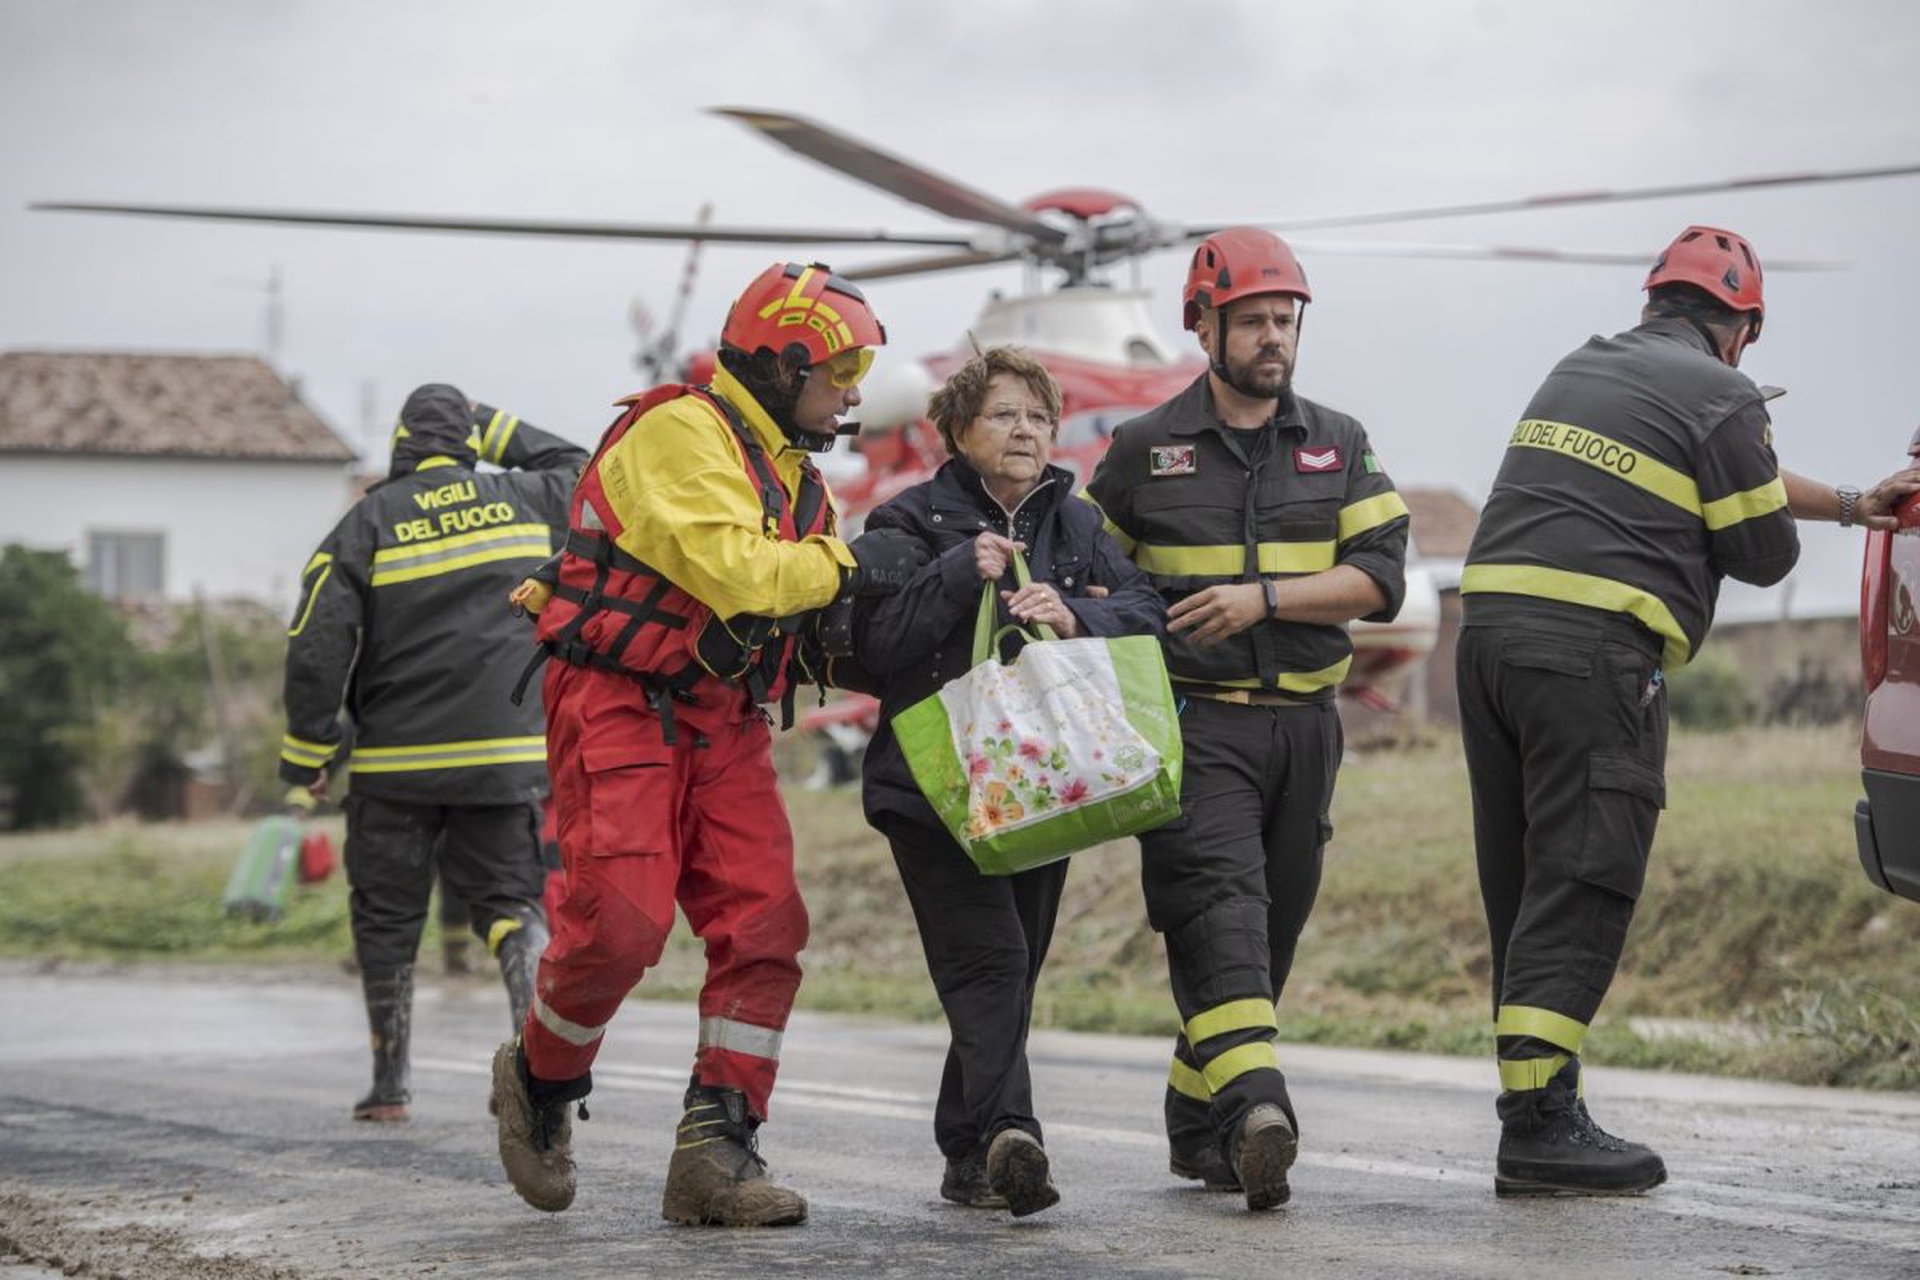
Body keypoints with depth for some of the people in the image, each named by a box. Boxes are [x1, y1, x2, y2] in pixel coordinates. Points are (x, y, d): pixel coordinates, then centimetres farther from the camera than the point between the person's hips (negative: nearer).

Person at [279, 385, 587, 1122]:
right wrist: (501, 432, 22)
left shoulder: (368, 524, -4)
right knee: (510, 901, 9)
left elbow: (315, 645, -8)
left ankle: (389, 1086, 14)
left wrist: (308, 754, 1)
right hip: (506, 756, 1)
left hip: (396, 764, -1)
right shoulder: (520, 502, 2)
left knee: (387, 922, 11)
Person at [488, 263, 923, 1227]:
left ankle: (716, 1149, -3)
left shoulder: (789, 470, 19)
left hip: (721, 717, 9)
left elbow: (796, 613, 17)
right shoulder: (682, 435, -12)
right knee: (621, 920, -16)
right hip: (620, 704, -8)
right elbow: (730, 569, -25)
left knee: (763, 923, -5)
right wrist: (844, 567, -13)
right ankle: (539, 1083, 12)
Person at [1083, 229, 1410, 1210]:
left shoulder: (1339, 446, 10)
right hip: (1194, 720, -4)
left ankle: (1197, 1128, 20)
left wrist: (1264, 596, -14)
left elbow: (1379, 579, -1)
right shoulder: (1144, 450, 5)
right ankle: (1257, 1109, -37)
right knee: (1221, 904, -22)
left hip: (1303, 724, 4)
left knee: (1272, 929, 8)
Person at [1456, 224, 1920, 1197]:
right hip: (1591, 647, -8)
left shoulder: (1580, 371, 24)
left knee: (1522, 884, 10)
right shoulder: (1720, 396, -2)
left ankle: (1535, 1110, 11)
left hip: (1488, 624, 8)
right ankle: (1539, 1121, -15)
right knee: (1581, 886, -9)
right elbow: (1763, 551, 2)